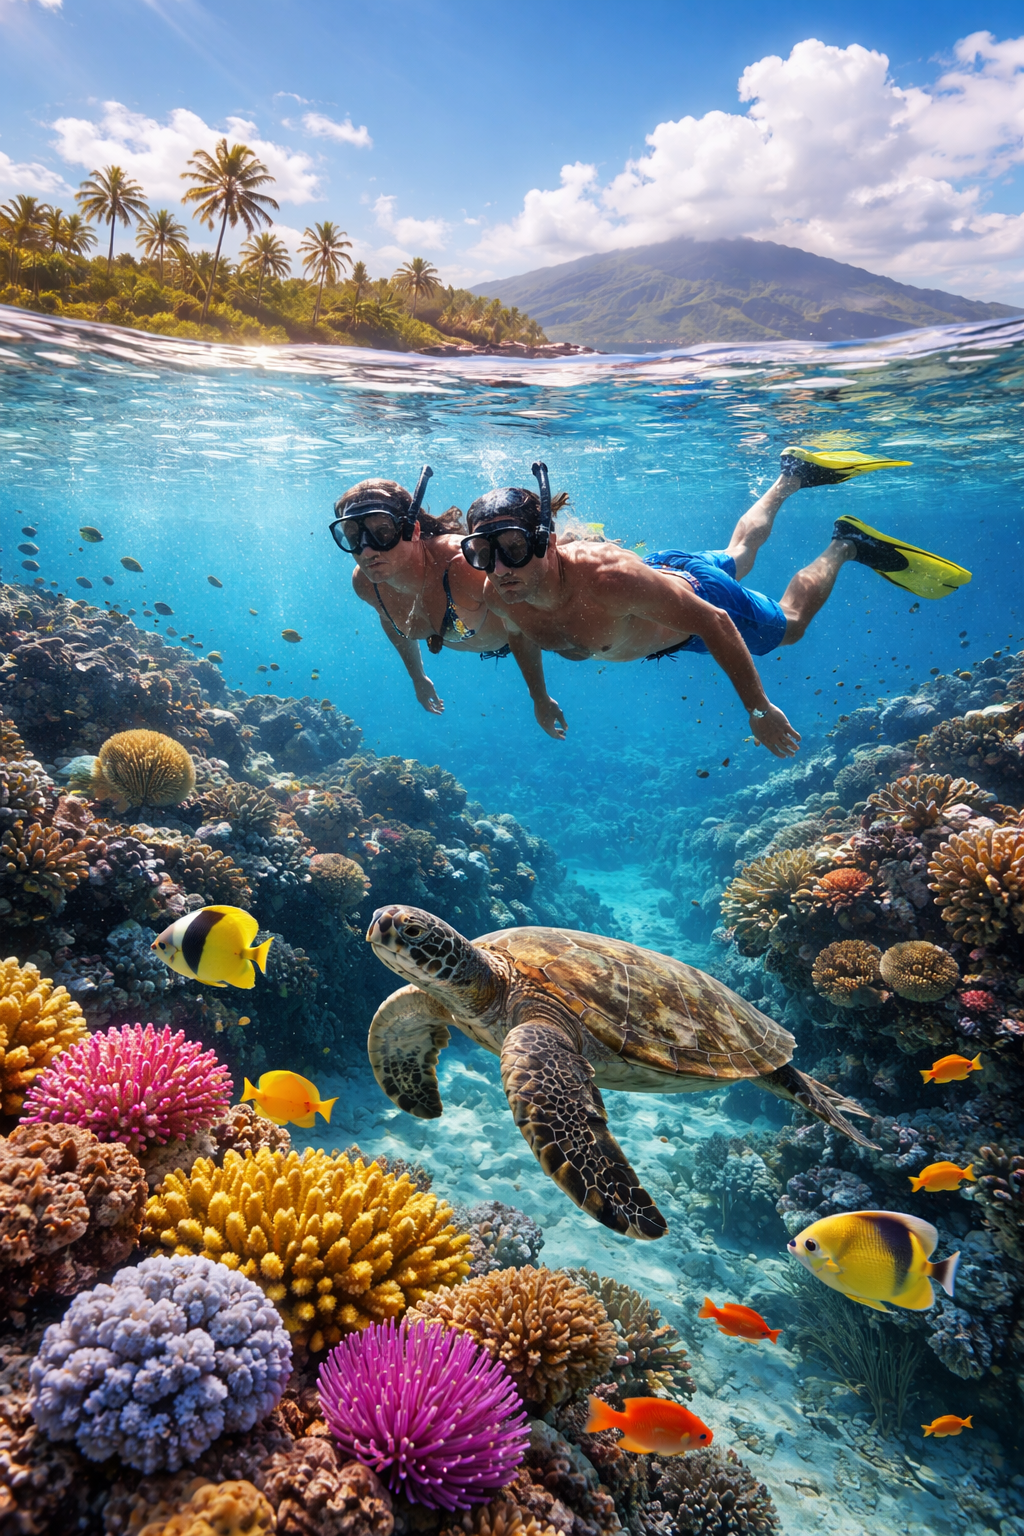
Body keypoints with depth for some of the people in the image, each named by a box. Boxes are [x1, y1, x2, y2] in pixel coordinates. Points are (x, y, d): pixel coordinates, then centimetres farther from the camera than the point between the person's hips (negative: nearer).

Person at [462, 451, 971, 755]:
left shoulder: (608, 578, -50)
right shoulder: (499, 596, -32)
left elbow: (714, 623, -39)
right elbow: (520, 635, -3)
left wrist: (758, 709, -32)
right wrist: (540, 699, 8)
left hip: (694, 590, -6)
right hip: (656, 573, 6)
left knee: (789, 623, 22)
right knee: (736, 556, 36)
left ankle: (844, 543, 42)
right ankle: (789, 478, 57)